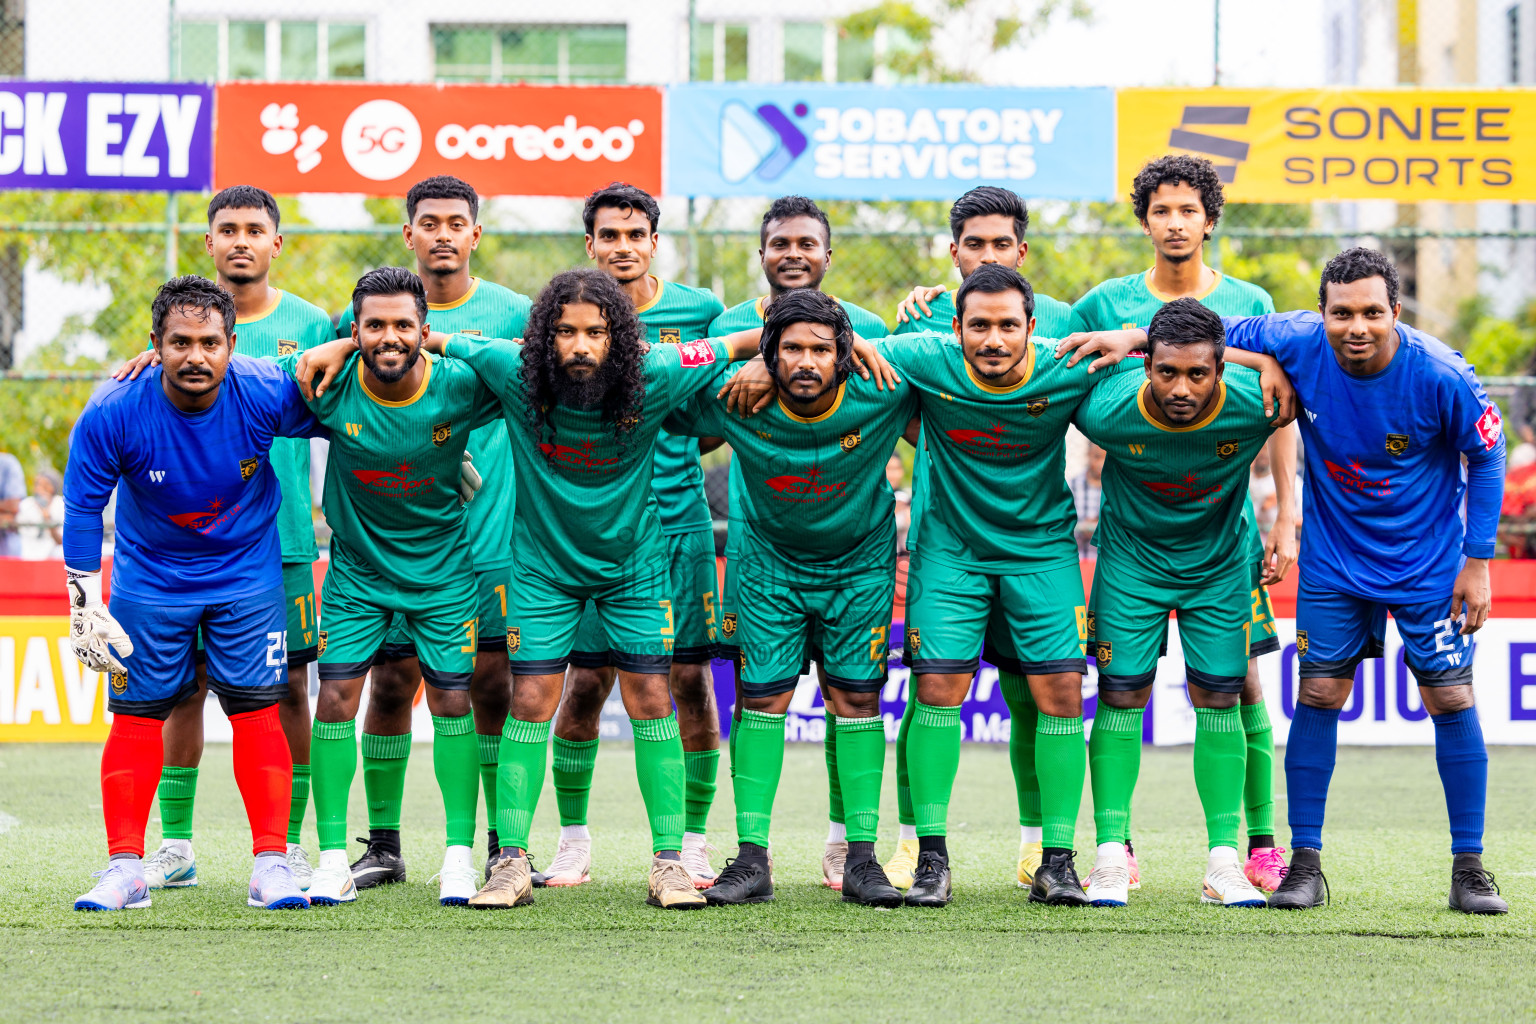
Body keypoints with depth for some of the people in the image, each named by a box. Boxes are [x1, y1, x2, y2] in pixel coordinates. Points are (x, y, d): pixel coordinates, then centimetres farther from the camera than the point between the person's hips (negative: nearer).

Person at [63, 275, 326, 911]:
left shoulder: (268, 395, -22)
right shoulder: (113, 414, -23)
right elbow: (83, 508, -12)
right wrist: (85, 608, -11)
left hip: (247, 575, 0)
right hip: (149, 579, 0)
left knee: (257, 711, -5)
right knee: (136, 716, -1)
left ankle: (271, 866, 0)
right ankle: (125, 869, 5)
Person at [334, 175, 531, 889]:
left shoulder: (513, 313, 3)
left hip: (489, 535, -1)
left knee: (493, 686, -1)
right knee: (390, 684, 1)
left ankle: (503, 846, 8)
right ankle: (382, 845, 11)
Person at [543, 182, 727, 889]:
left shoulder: (699, 310, 2)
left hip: (679, 520, 1)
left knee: (690, 677, -1)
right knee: (585, 682, -1)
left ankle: (691, 843, 9)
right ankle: (572, 842, 11)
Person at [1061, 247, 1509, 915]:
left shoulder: (1440, 376, -23)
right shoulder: (1299, 344, -18)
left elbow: (1485, 457, -8)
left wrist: (1477, 562, -8)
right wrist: (1135, 335, -15)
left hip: (1429, 562, -2)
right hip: (1335, 559, 2)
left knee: (1451, 700, -3)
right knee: (1319, 696, -1)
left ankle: (1469, 868, 7)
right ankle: (1305, 863, 7)